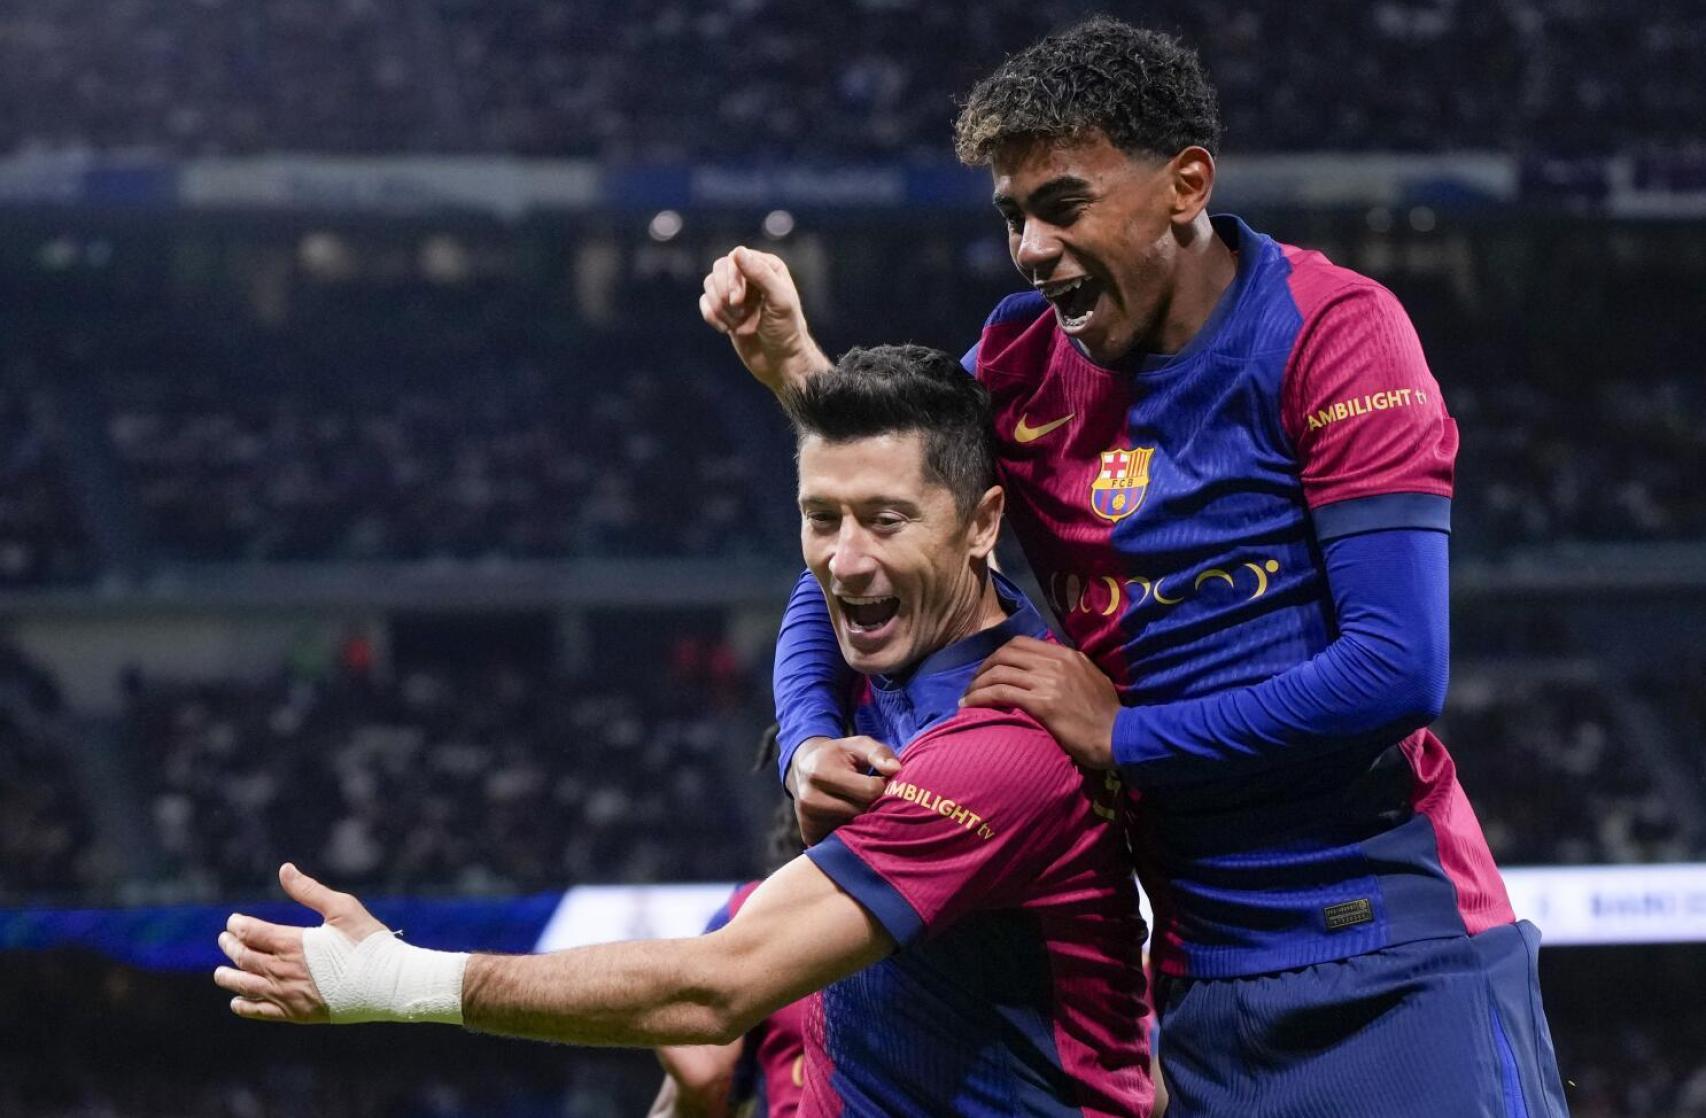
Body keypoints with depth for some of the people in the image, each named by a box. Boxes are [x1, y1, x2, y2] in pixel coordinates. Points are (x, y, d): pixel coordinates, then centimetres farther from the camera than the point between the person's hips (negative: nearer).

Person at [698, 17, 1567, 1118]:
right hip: (1204, 985, 5)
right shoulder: (1028, 363, 6)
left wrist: (1122, 731, -12)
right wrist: (812, 745, -11)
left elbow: (1396, 673, -17)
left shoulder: (1328, 328, -9)